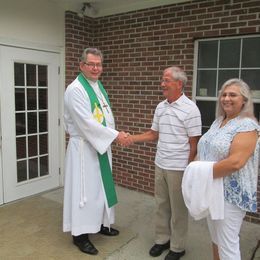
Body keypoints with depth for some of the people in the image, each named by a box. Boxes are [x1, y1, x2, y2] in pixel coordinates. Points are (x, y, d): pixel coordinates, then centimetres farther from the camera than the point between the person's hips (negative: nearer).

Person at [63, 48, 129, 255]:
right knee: (84, 189, 0)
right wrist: (115, 135, -22)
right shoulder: (75, 89, -16)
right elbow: (86, 122, -23)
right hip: (83, 147, -8)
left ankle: (101, 223, 35)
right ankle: (80, 233, 16)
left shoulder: (99, 86, 11)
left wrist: (113, 135, 2)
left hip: (101, 145, 8)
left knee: (101, 186, 17)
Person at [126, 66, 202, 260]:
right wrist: (130, 138, 2)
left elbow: (194, 144, -13)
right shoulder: (160, 107, 7)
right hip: (160, 165, 6)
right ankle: (162, 239, 35)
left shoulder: (190, 109, -14)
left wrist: (188, 170, -13)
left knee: (178, 208, 9)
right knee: (162, 204, 17)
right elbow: (153, 134, 12)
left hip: (179, 168, -6)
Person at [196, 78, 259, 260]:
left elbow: (235, 162, -27)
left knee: (227, 244, 4)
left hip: (231, 194, -8)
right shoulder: (218, 121, 10)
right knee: (216, 238, 21)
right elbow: (206, 151, 15)